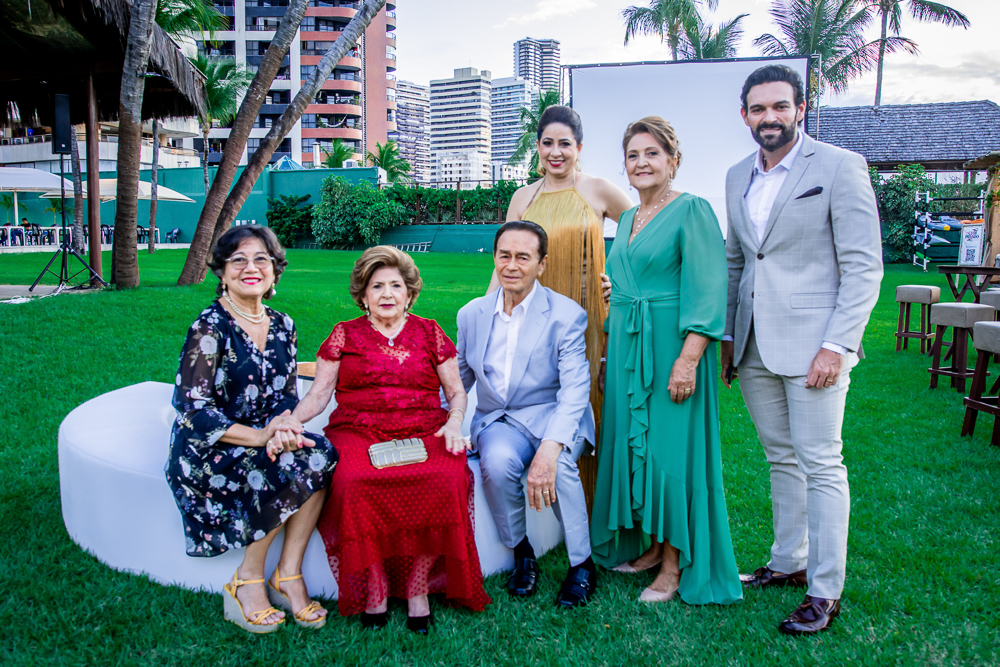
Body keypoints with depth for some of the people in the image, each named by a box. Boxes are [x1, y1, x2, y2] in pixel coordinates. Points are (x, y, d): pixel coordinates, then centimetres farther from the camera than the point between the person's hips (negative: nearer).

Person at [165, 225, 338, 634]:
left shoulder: (282, 326, 7)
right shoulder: (210, 328, -11)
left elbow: (287, 394, 7)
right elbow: (192, 408, -17)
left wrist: (283, 424, -17)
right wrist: (259, 436, -28)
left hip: (262, 440, 5)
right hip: (205, 450, -5)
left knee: (319, 454, -24)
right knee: (286, 468, -30)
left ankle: (288, 574, -15)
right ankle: (246, 582, -12)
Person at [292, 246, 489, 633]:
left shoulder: (429, 333, 16)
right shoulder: (345, 335, 15)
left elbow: (456, 391, 17)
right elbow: (319, 394, 9)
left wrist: (454, 421, -4)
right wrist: (291, 419, -10)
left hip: (424, 433, 1)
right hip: (359, 432, 0)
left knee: (445, 481, -32)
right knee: (355, 483, -35)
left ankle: (418, 587, -15)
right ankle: (374, 588, -16)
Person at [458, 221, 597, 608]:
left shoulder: (566, 315, -7)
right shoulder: (472, 314, 7)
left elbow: (575, 388, -18)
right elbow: (459, 378, 17)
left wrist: (549, 448, -34)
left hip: (554, 417, -2)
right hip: (498, 420, 3)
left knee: (558, 465, -34)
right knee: (498, 460, -31)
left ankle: (581, 564, -9)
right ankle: (521, 552, -4)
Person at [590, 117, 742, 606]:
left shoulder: (692, 211, -9)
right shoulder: (627, 220, 15)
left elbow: (706, 292, -16)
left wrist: (688, 359, -23)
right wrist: (609, 354, 18)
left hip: (671, 346, -8)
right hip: (627, 347, 8)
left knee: (672, 447, -2)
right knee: (633, 442, 12)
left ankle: (676, 565, 11)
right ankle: (650, 546, 27)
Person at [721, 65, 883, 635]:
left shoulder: (840, 167, -6)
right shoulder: (738, 177, 13)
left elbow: (864, 267, -10)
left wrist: (836, 345, -17)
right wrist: (725, 335, 12)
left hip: (813, 345, -6)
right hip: (755, 347, 6)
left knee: (820, 464, 0)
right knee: (782, 459, 15)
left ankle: (825, 592, 11)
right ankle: (789, 563, 29)